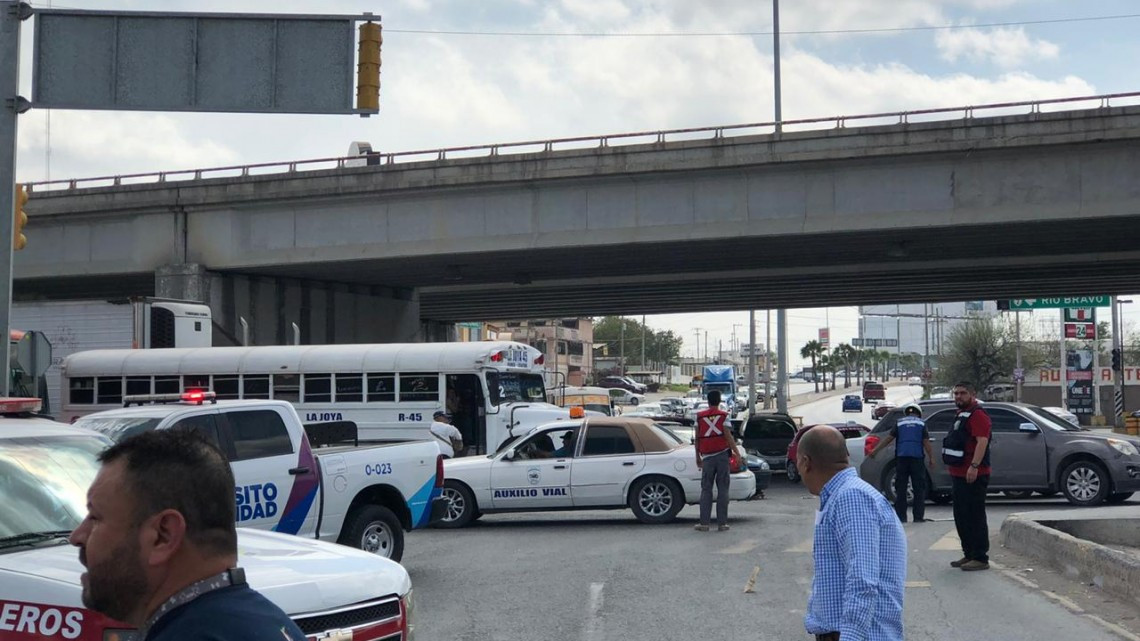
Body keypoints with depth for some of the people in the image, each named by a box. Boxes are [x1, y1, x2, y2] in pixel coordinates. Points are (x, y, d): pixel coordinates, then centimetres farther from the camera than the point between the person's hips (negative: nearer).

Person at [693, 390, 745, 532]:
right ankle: (722, 523, 1)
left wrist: (698, 457, 16)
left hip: (707, 456, 1)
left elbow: (697, 438, 7)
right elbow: (728, 436, -6)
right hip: (722, 455, -1)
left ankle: (704, 523, 0)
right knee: (722, 489, 2)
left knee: (706, 489, 5)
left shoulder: (700, 416, 6)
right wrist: (738, 454, -3)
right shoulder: (723, 415, 1)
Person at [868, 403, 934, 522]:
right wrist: (931, 458, 3)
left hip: (901, 457, 1)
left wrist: (875, 450, 10)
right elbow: (926, 442, 1)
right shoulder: (922, 423, 8)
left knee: (900, 488, 4)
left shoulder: (899, 423, 10)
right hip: (917, 457, -1)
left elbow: (889, 438, 6)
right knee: (919, 488, 5)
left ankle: (901, 516, 1)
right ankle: (918, 516, 1)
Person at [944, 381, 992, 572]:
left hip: (973, 475, -10)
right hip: (959, 475, 10)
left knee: (975, 517, -8)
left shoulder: (978, 415, -11)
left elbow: (982, 441, -23)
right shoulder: (961, 414, 20)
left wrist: (974, 466, -31)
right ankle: (969, 554, 23)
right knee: (961, 517, 15)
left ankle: (980, 558, -5)